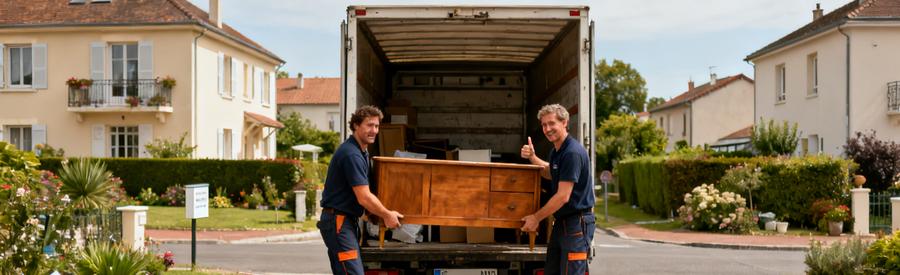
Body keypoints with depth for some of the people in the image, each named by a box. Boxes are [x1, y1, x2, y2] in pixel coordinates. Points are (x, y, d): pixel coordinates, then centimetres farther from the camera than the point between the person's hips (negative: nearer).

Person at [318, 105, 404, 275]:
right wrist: (387, 215, -8)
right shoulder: (351, 154, -19)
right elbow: (364, 198, -21)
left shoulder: (361, 152, 14)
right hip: (338, 222, -10)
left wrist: (382, 214, 20)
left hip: (345, 221, 10)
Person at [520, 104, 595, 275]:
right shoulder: (556, 151, 11)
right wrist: (532, 158, 13)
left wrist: (536, 218, -12)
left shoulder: (572, 153, -20)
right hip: (561, 221, 10)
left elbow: (563, 196, -21)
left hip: (577, 223, -10)